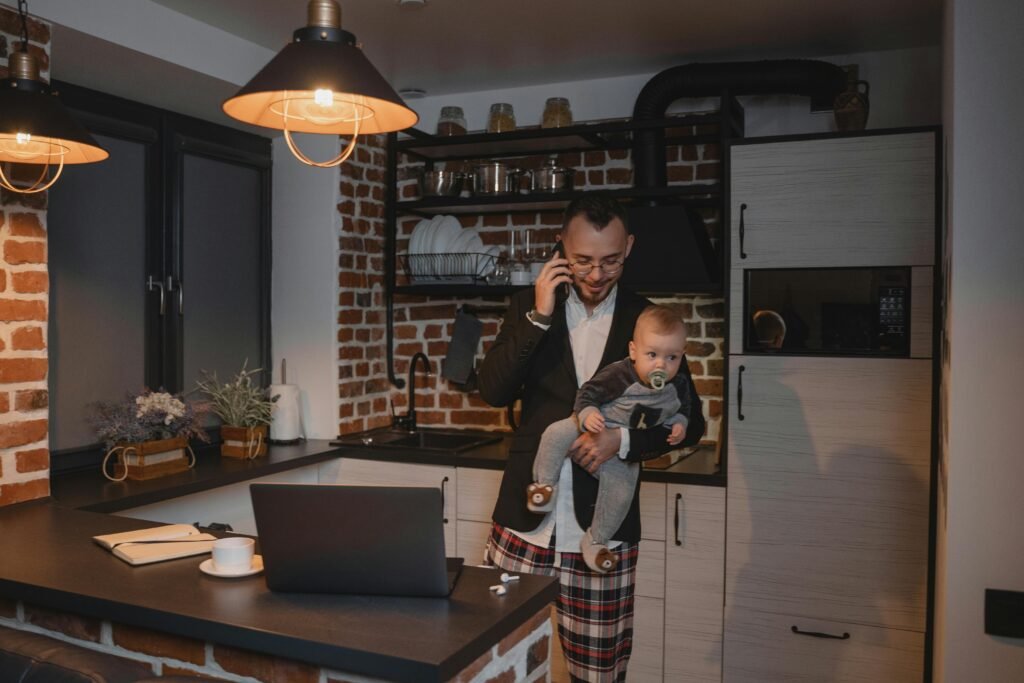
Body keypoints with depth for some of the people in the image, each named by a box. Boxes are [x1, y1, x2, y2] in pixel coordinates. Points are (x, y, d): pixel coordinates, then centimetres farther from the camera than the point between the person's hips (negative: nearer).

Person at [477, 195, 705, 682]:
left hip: (602, 532, 0)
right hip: (524, 525, 1)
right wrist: (539, 316, -12)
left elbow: (689, 421, 4)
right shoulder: (529, 306, 5)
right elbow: (493, 391, -5)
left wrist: (624, 439, -14)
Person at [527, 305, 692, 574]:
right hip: (593, 430, -3)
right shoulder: (618, 375, -25)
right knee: (556, 433, -28)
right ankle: (545, 484, -5)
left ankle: (595, 540, 19)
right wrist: (587, 413, -38)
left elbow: (681, 409, 13)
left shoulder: (678, 385, -8)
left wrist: (678, 424, -8)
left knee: (621, 494, -5)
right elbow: (588, 392, -19)